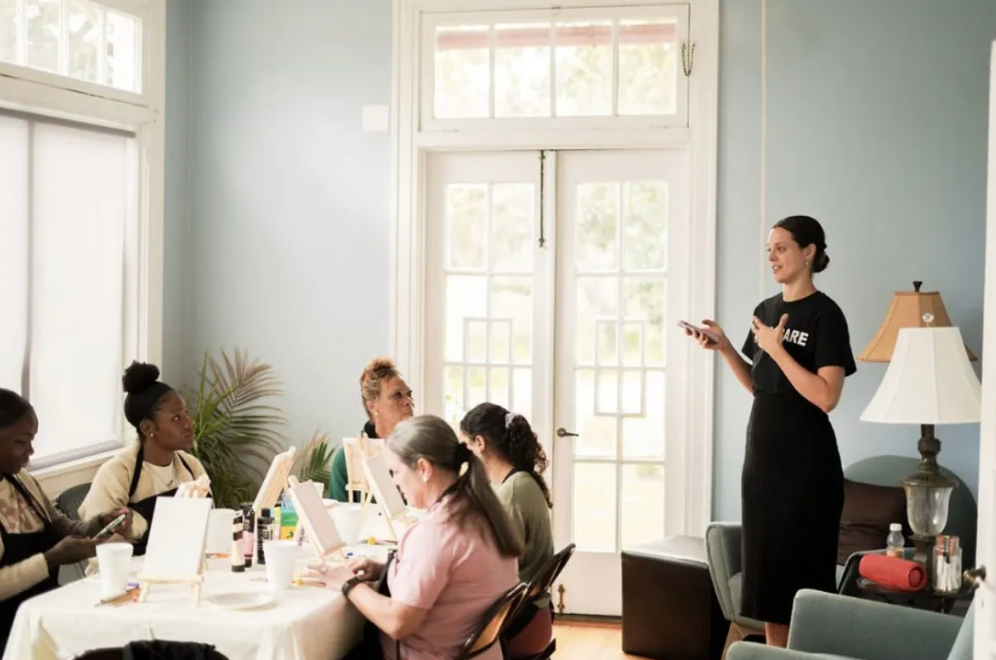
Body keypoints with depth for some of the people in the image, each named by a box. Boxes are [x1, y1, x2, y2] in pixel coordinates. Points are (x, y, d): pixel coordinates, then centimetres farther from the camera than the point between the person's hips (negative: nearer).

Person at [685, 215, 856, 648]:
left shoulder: (825, 314, -12)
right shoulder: (765, 310, 10)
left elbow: (826, 397, -20)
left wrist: (776, 349, -19)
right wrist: (724, 347, 3)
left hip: (806, 459, -7)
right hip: (762, 452, 7)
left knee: (802, 564, -2)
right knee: (765, 559, 12)